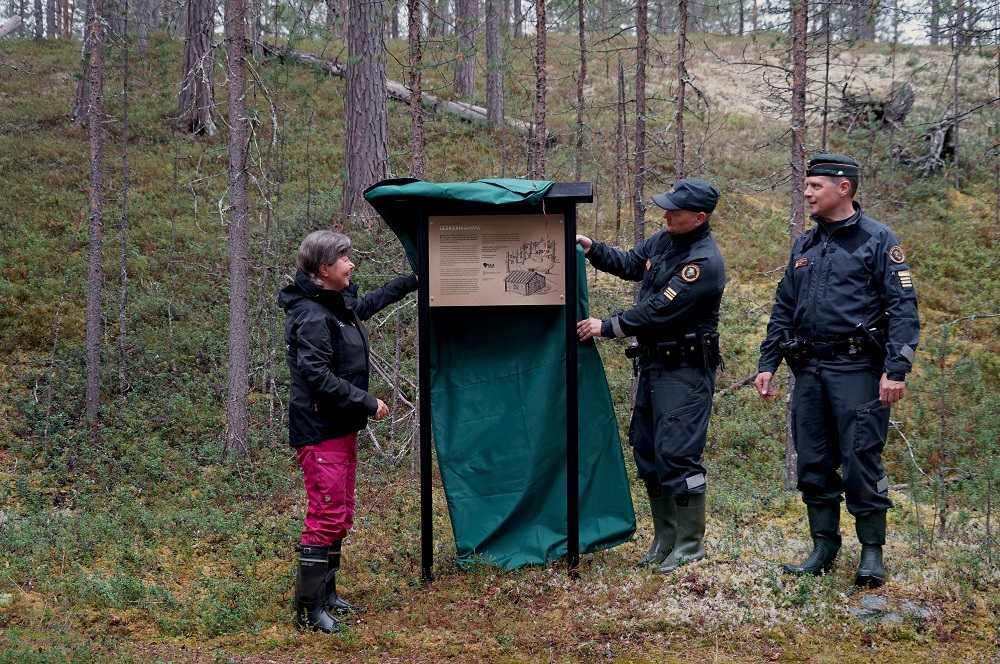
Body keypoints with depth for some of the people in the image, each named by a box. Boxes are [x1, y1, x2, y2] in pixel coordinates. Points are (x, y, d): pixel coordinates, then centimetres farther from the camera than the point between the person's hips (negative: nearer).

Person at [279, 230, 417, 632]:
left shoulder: (340, 303, 12)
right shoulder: (311, 316, -19)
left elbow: (368, 303, 35)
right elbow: (319, 378, -25)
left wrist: (411, 282, 40)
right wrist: (368, 403, -19)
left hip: (342, 429, 10)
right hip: (319, 431, -10)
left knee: (340, 516, 16)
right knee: (327, 518, -9)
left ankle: (326, 595, 26)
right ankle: (308, 611, -2)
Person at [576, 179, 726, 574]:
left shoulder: (704, 262, -21)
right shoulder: (665, 240, 7)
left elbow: (660, 310, -23)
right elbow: (629, 264, 19)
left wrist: (606, 327, -16)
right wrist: (591, 248, 2)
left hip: (684, 370, -9)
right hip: (652, 363, 10)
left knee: (677, 455, -10)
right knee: (647, 452, 13)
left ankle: (690, 545, 0)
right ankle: (664, 539, 23)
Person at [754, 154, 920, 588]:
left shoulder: (878, 240, -3)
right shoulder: (804, 245, 15)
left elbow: (903, 307, -8)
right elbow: (783, 310, 20)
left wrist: (896, 370, -17)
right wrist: (767, 364, 12)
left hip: (857, 371, -6)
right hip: (809, 372, 6)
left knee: (861, 463, -4)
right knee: (813, 466, 9)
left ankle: (872, 553, 8)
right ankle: (824, 548, 20)